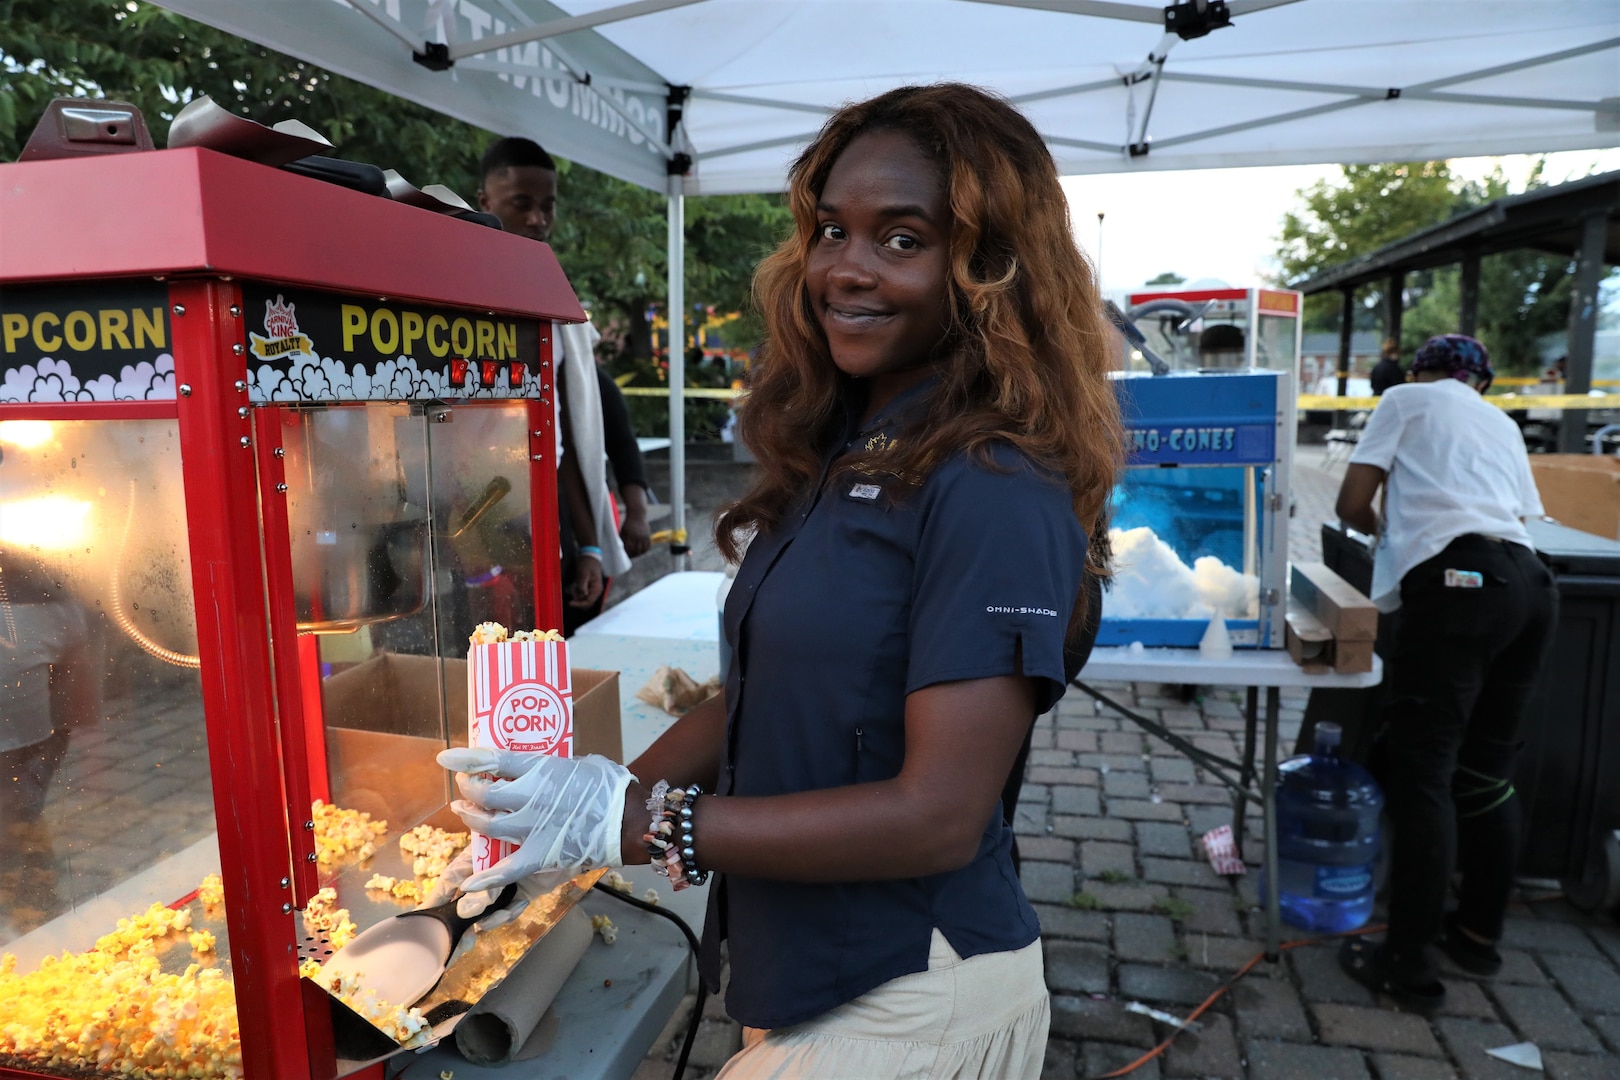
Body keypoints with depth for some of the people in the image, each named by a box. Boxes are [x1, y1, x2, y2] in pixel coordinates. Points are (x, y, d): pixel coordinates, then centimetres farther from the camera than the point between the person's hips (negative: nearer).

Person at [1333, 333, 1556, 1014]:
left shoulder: (1406, 400, 11)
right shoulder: (1503, 424, 28)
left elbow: (1352, 504, 5)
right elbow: (1519, 514, 23)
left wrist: (1386, 528, 27)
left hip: (1456, 581, -7)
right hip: (1527, 582, 7)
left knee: (1422, 774, -3)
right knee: (1488, 773, 16)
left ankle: (1410, 964, 2)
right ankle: (1479, 933, 29)